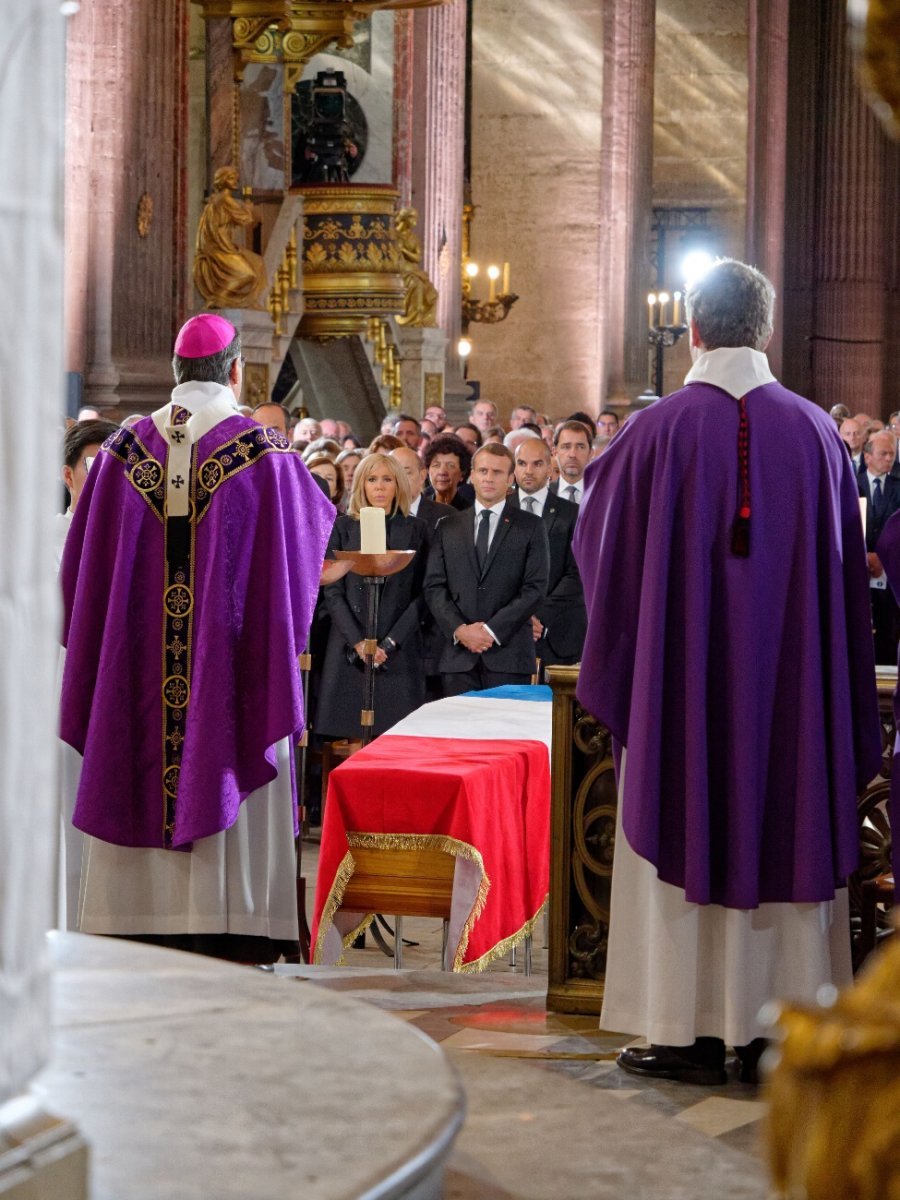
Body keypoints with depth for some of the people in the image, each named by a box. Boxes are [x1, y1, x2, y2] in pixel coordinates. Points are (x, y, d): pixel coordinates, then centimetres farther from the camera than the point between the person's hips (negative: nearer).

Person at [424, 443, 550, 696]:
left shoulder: (531, 527, 7)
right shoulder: (448, 528, 15)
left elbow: (535, 589, -1)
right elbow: (434, 587, 9)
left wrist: (492, 630, -10)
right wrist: (459, 629, -8)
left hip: (509, 655, -2)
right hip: (458, 657, 2)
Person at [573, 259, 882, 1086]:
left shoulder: (658, 430, -10)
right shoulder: (815, 431, -2)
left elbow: (601, 545, 3)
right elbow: (846, 576, 4)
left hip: (683, 676, -2)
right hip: (790, 678, 2)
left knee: (685, 830, 5)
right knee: (783, 825, 8)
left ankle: (691, 1031, 7)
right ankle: (777, 1028, 11)